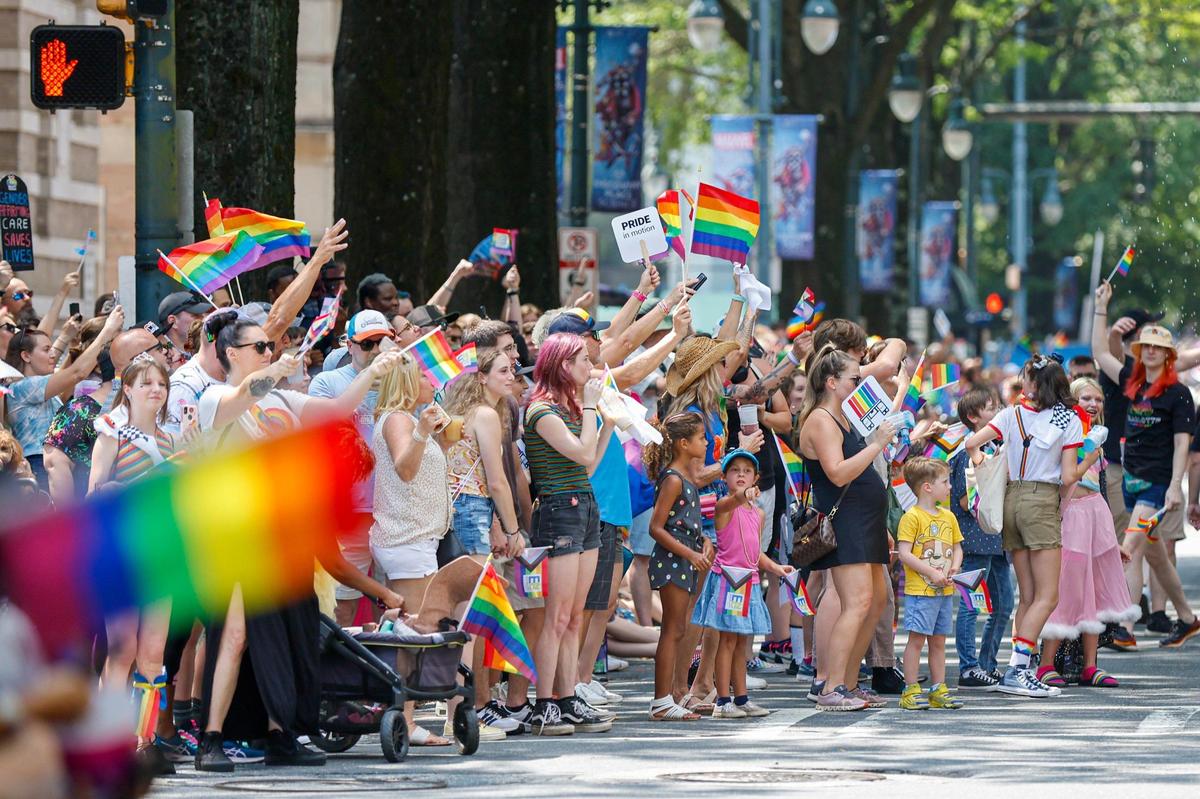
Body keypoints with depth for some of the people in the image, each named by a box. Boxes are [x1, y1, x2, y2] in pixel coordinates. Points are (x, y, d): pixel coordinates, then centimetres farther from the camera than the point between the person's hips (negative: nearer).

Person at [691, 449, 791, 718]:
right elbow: (732, 500, -35)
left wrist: (775, 567, 7)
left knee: (741, 644, 13)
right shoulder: (724, 506, -8)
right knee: (727, 642, -7)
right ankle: (723, 702, -6)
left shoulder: (757, 513, 15)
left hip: (749, 582, 7)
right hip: (727, 579, -7)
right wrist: (743, 494, -56)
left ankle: (741, 698, 19)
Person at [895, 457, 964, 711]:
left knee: (938, 641, 11)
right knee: (917, 639, -7)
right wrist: (932, 574, -18)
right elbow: (904, 553, -15)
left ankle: (938, 690, 14)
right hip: (919, 590, -7)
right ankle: (911, 690, -4)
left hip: (945, 591, 7)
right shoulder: (912, 517, -10)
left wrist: (954, 567, -1)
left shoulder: (948, 517, 13)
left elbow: (957, 548, 20)